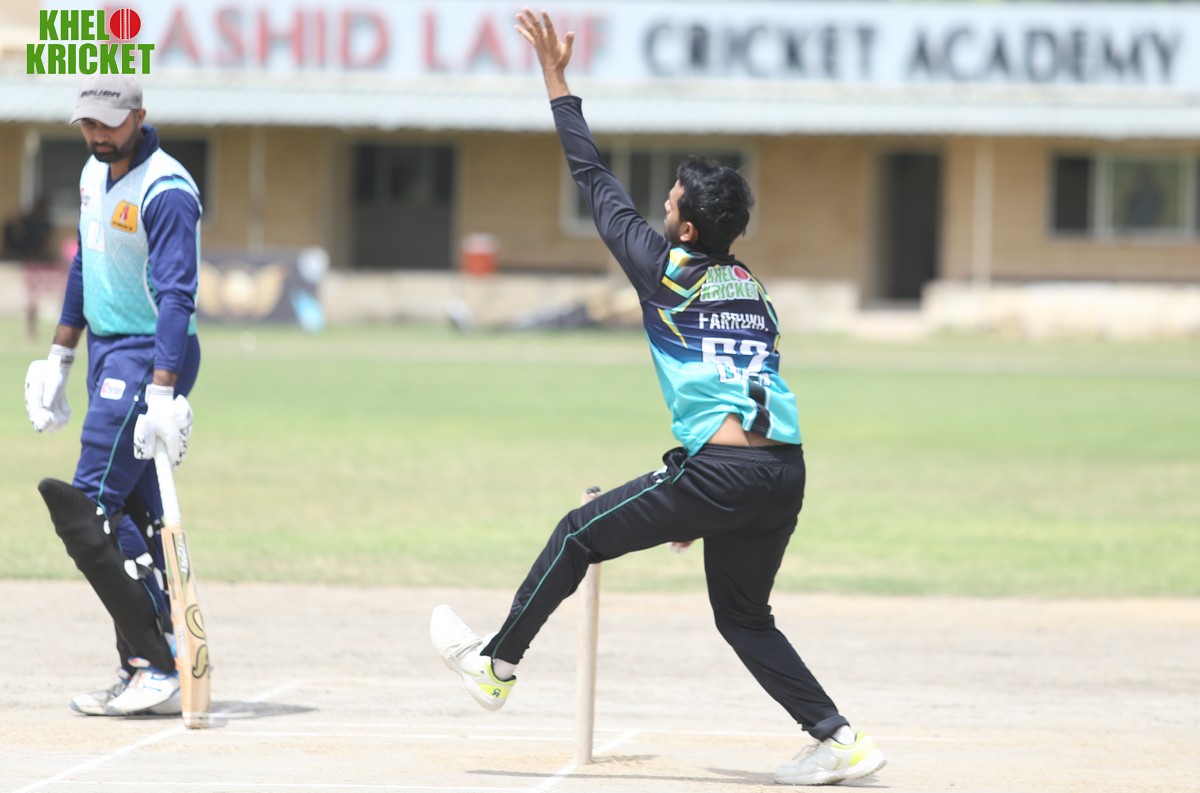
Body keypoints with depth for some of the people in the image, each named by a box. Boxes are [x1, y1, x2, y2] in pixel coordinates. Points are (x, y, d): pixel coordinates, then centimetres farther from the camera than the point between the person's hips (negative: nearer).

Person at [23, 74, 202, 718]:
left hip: (151, 356, -9)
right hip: (107, 352, 9)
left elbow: (175, 297, -26)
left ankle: (154, 668, -16)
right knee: (133, 514, 8)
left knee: (88, 511, -15)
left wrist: (162, 391, -34)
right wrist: (59, 358, 22)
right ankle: (157, 670, 11)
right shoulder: (95, 174, 10)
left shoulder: (166, 192, -19)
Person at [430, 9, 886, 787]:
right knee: (744, 616, 20)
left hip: (721, 469, -7)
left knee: (579, 535, 10)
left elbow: (598, 182, 9)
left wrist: (559, 82, 16)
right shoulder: (754, 291, 21)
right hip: (786, 472, 7)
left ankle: (496, 663, 19)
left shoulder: (668, 270, 2)